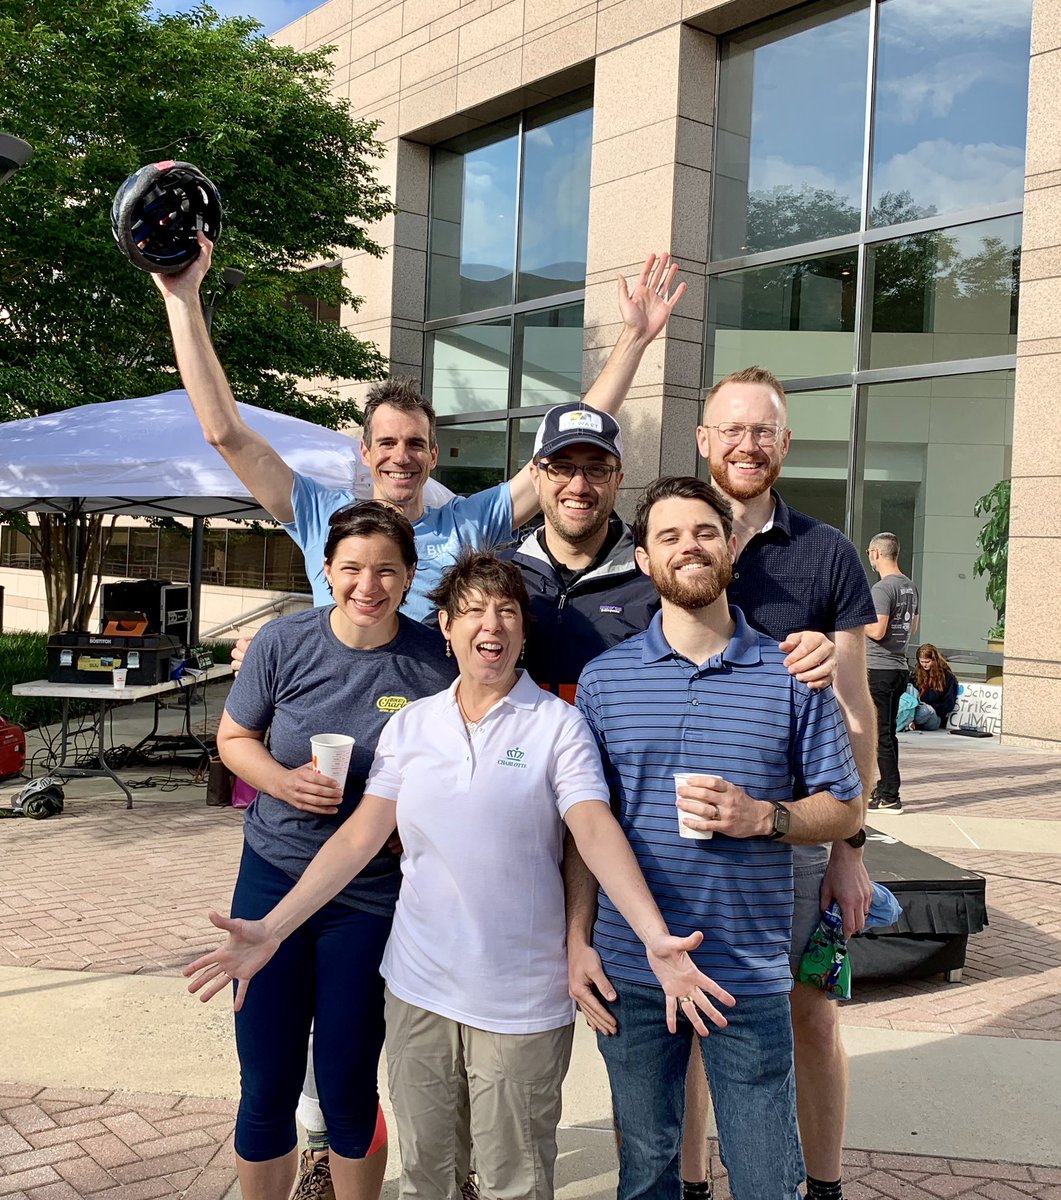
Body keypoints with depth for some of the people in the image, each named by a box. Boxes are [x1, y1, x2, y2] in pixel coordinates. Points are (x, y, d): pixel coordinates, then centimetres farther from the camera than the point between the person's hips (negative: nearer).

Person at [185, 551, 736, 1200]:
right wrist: (272, 929, -9)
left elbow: (596, 830, -18)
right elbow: (360, 837, 0)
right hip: (417, 987, 3)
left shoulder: (557, 723, -7)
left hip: (521, 999, -3)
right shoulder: (410, 725, 4)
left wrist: (657, 939, -33)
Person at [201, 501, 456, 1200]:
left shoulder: (436, 661, -10)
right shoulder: (284, 643, -6)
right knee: (266, 1089, 11)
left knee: (349, 1090, 10)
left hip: (371, 896, -1)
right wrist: (282, 780, -12)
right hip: (273, 875, 2)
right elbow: (234, 737, 6)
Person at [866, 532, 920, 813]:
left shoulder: (882, 588, -16)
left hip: (879, 669, -9)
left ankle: (890, 797, -4)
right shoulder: (910, 586, 13)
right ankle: (885, 789, 24)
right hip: (900, 666, 9)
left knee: (880, 734, -5)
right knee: (888, 732, 16)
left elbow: (877, 631, -21)